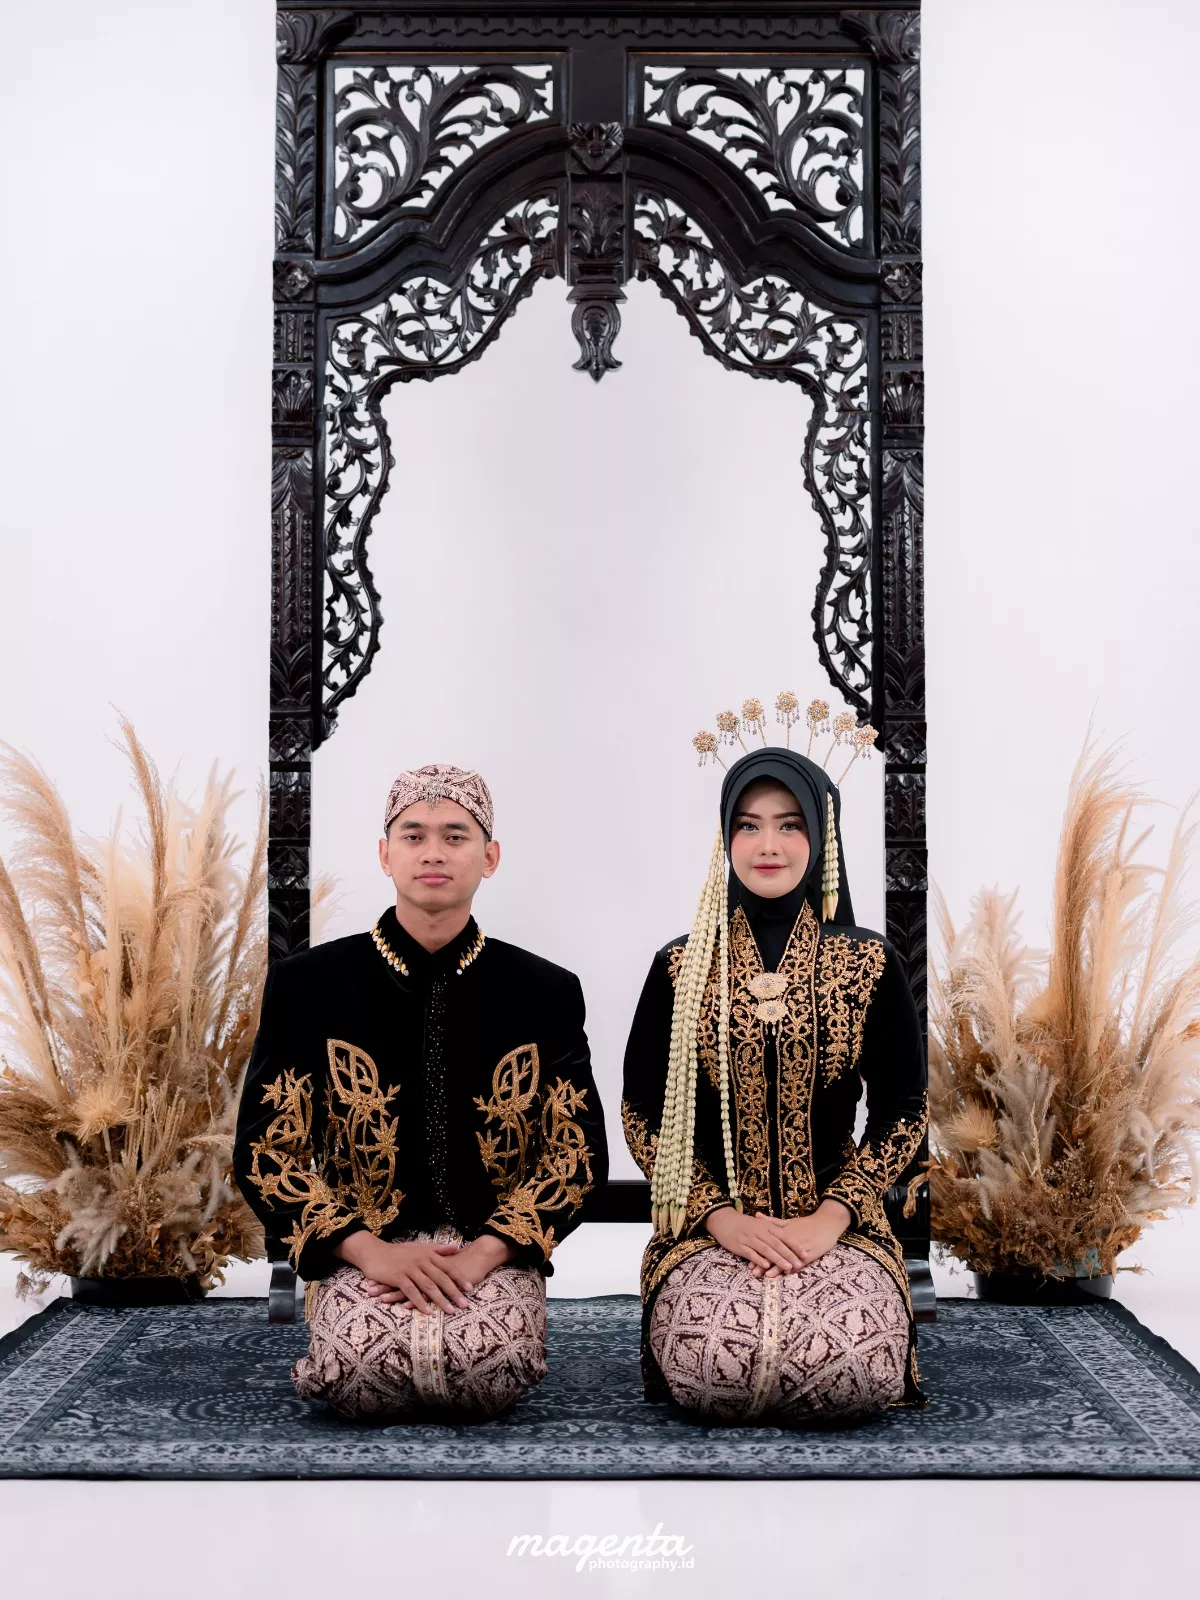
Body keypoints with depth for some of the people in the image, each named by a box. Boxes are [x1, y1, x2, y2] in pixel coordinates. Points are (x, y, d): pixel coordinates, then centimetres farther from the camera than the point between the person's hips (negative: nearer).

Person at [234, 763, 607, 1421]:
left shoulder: (545, 991, 4)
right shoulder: (307, 984, 1)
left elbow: (578, 1150, 3)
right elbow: (264, 1152, 0)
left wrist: (482, 1253, -13)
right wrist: (371, 1250, -14)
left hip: (495, 1246, 0)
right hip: (363, 1247, 0)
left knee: (489, 1365, -30)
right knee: (364, 1366, -30)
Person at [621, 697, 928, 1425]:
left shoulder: (871, 963, 2)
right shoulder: (680, 967, 3)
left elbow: (903, 1108, 3)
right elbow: (642, 1111, 3)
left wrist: (831, 1217, -9)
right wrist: (720, 1215, -9)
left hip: (838, 1222, 1)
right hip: (709, 1224, 0)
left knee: (855, 1364, -28)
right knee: (713, 1364, -29)